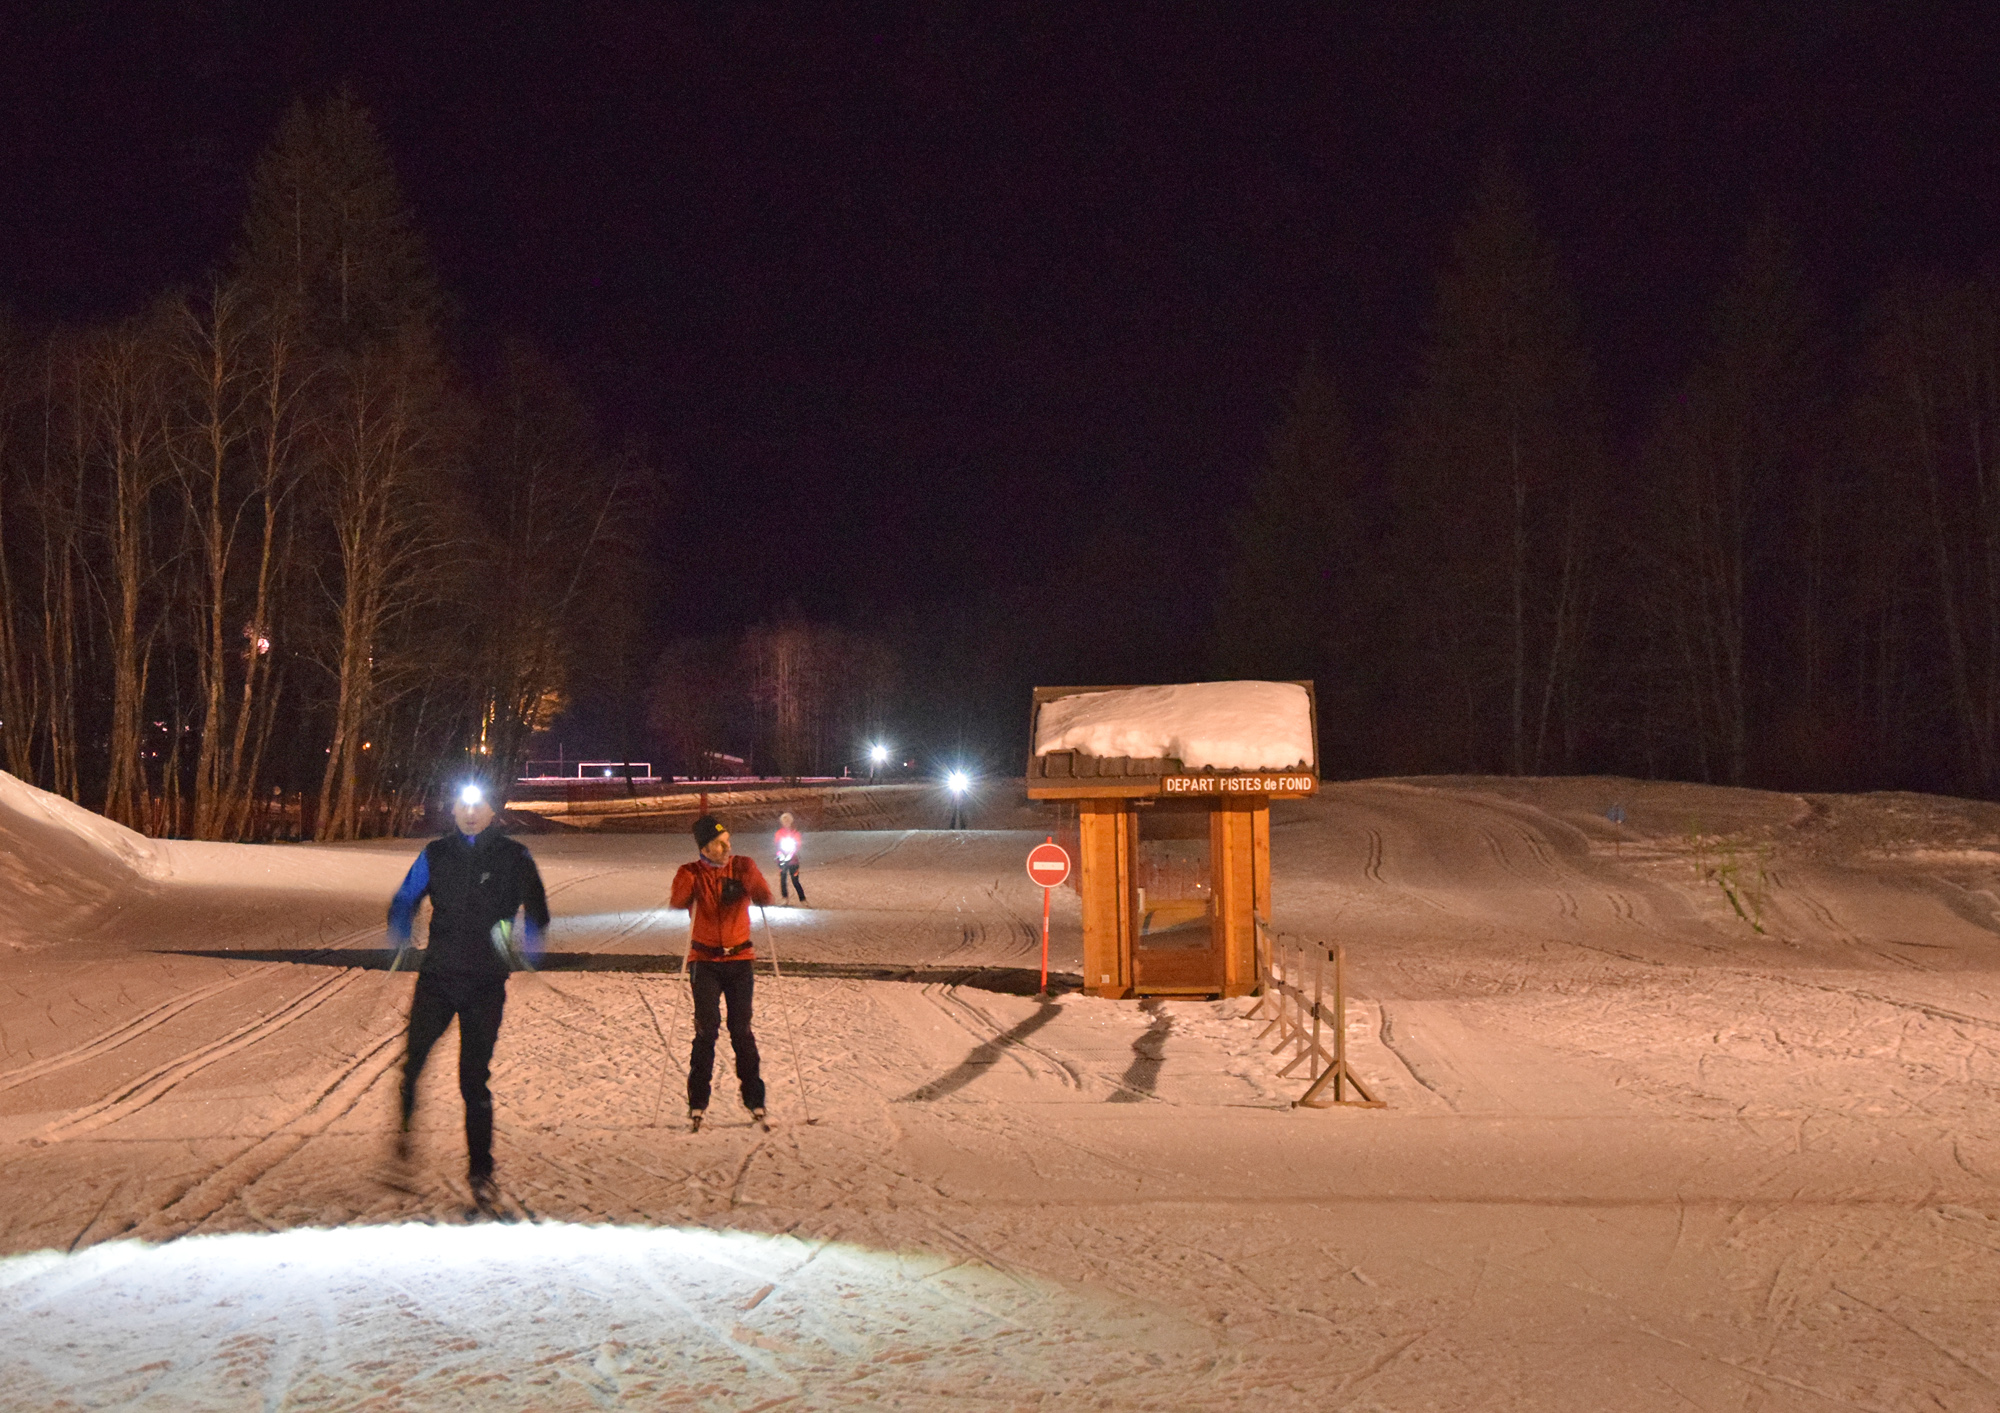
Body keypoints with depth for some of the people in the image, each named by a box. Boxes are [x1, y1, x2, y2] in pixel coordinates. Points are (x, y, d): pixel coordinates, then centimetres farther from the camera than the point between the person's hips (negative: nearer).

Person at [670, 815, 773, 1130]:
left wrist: (750, 882, -29)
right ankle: (697, 1102, 3)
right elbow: (676, 902, -19)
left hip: (740, 959, 1)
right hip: (705, 961, -1)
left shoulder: (743, 867, 3)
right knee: (707, 1029, -7)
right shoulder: (692, 874, 0)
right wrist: (690, 881, -36)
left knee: (741, 1030, 1)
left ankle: (754, 1098, 12)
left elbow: (764, 899, -10)